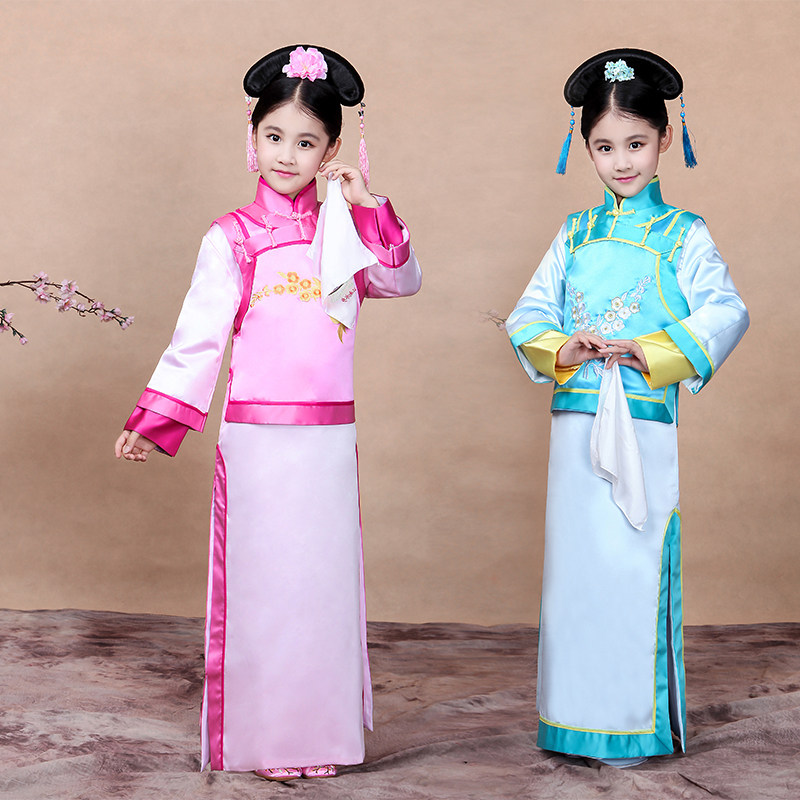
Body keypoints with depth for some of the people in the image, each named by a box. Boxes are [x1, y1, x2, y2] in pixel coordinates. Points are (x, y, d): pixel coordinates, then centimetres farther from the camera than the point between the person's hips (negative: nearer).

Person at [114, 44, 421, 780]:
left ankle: (321, 731, 21)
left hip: (332, 441, 4)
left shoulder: (348, 235, 10)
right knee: (262, 581, 2)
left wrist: (369, 210, -4)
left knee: (325, 578, 9)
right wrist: (154, 423, -9)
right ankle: (263, 738, 14)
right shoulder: (234, 239, -2)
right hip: (258, 437, -3)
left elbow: (404, 282, 5)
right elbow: (199, 335, -4)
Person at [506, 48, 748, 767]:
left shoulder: (684, 236, 3)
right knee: (575, 561, 7)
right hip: (575, 422, 4)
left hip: (644, 424, -4)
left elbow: (725, 314, -8)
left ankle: (636, 723, 7)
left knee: (634, 565, -4)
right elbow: (528, 316, 11)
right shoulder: (575, 234, 14)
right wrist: (562, 348, -10)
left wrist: (647, 352, -18)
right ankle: (576, 715, 17)